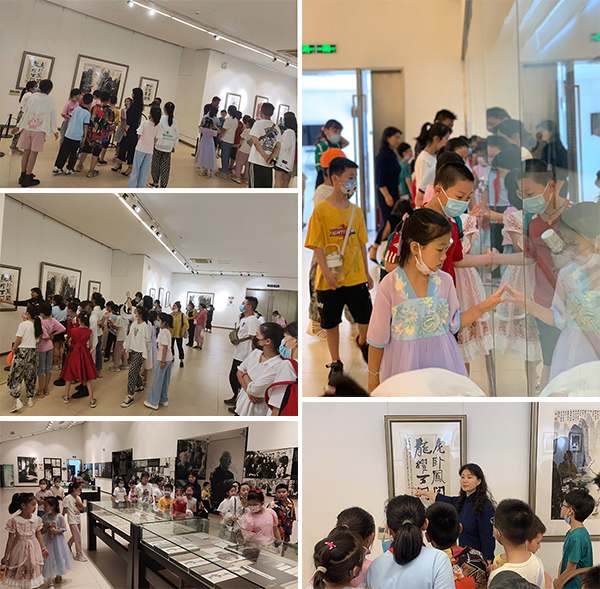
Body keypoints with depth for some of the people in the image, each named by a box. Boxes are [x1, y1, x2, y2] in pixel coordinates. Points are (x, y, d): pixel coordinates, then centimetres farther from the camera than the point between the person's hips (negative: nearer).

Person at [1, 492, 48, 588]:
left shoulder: (36, 519, -6)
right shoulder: (14, 521, -16)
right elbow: (11, 539, -9)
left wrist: (43, 548, 12)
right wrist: (5, 556, -4)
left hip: (34, 549, 3)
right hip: (20, 549, -3)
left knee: (34, 572, 10)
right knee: (21, 572, 8)